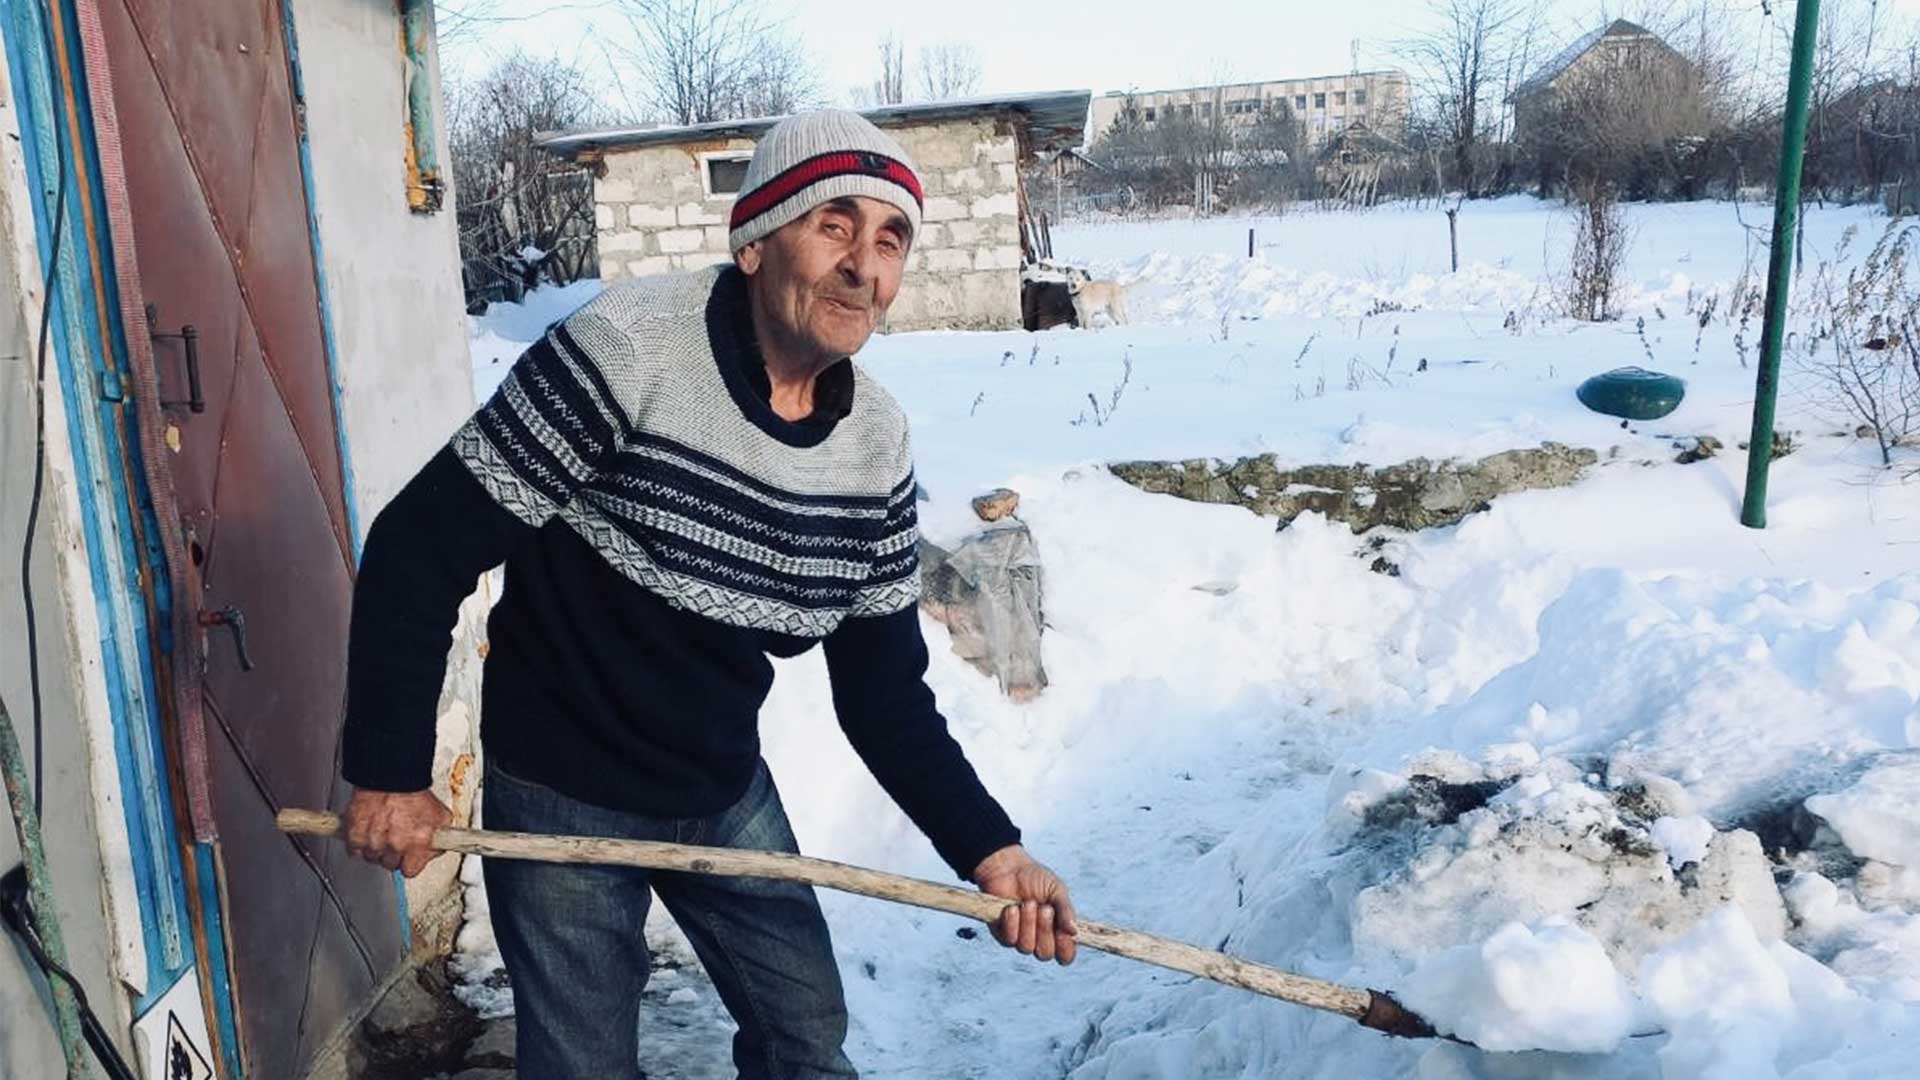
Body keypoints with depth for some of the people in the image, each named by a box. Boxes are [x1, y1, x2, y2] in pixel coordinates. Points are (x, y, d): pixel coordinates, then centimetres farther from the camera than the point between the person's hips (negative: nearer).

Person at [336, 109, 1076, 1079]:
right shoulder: (626, 351, -24)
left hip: (727, 794, 5)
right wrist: (388, 774, -15)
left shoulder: (878, 443, -8)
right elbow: (420, 550, -19)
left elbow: (884, 688, -1)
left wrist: (986, 850, -10)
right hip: (560, 796, -4)